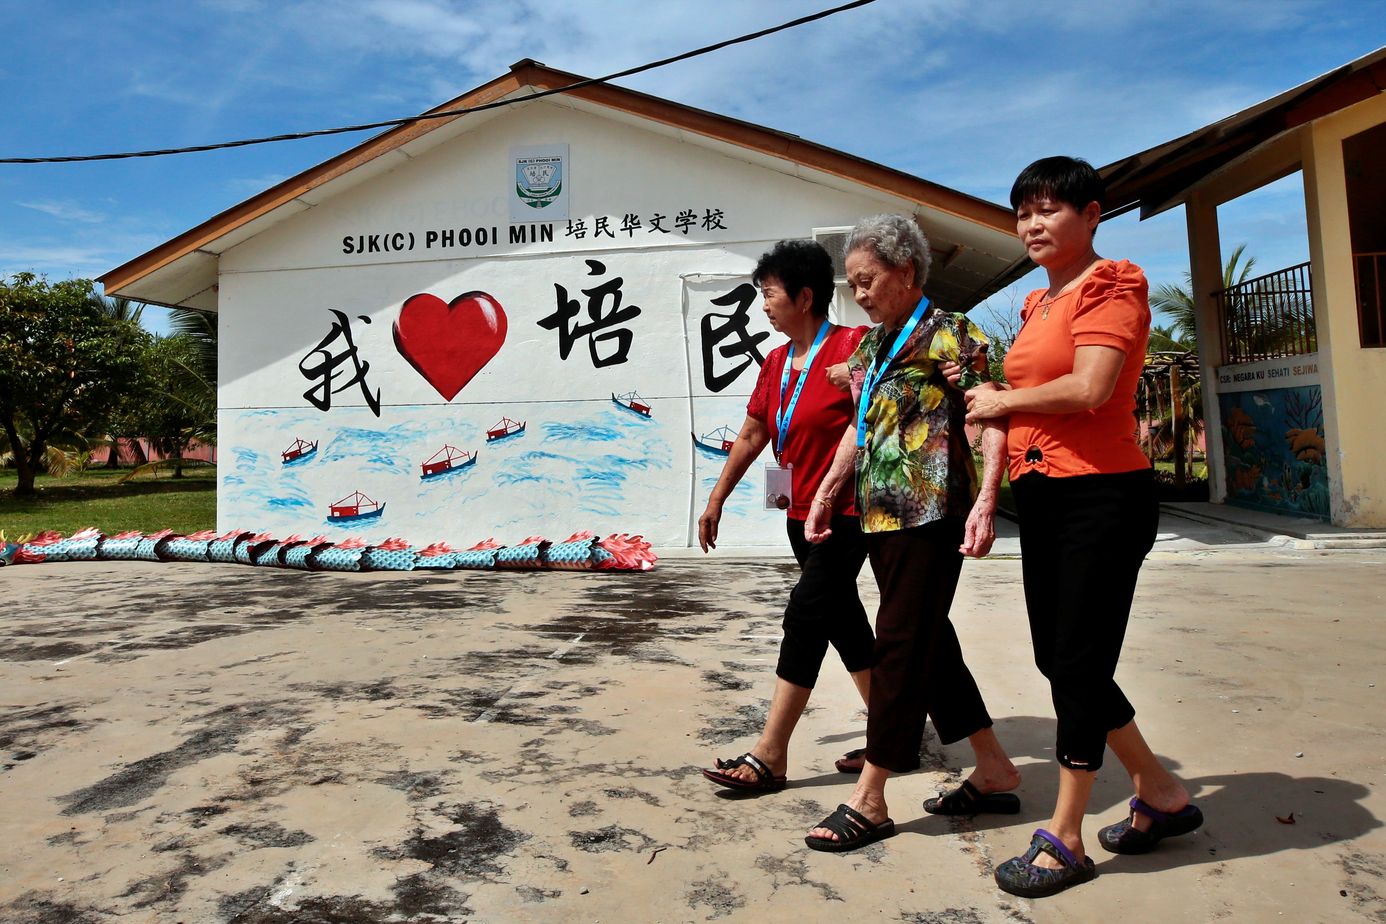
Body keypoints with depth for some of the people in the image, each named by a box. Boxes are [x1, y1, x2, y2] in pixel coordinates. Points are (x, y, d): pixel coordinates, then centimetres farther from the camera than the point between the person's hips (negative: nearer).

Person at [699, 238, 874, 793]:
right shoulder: (776, 362, 9)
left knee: (806, 614, -9)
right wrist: (716, 500, 16)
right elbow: (751, 436, 14)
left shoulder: (854, 346, -13)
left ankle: (770, 755, -1)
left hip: (845, 513, -8)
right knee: (842, 618, 14)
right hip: (801, 514, 8)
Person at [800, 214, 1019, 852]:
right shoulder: (870, 348, 16)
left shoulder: (949, 336, -7)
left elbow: (992, 422, -14)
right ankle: (994, 772, 29)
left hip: (930, 513, -9)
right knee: (930, 641, 13)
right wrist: (827, 494, 18)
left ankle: (869, 800, 6)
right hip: (881, 513, 9)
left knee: (902, 645, -4)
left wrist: (985, 502, -24)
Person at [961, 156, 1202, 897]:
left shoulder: (1110, 287, -8)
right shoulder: (1036, 305, 17)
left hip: (1099, 496, -9)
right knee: (1058, 661, 14)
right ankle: (1161, 795, 34)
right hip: (1041, 497, 9)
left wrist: (1002, 401, -8)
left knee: (1078, 665, -1)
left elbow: (1089, 389, -21)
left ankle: (1064, 840, 15)